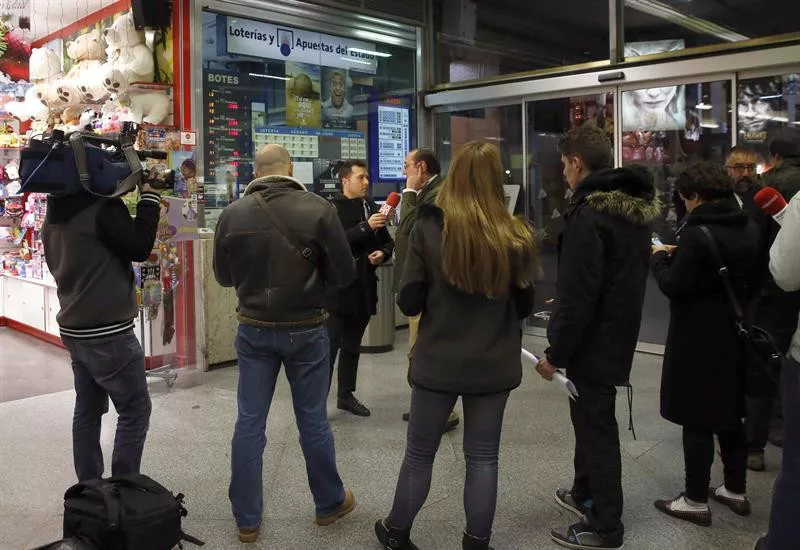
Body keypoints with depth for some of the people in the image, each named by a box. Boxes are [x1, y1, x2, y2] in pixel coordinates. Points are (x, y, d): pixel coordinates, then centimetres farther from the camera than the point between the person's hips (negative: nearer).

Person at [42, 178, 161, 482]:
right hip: (108, 332, -9)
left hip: (74, 329, 9)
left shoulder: (56, 211, 9)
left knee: (87, 410, 15)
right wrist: (148, 196, -9)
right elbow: (139, 248, -13)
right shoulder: (103, 207, -18)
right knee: (135, 410, 3)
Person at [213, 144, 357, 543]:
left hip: (253, 329, 2)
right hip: (305, 329, -2)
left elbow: (223, 276, 6)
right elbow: (344, 274, -8)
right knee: (313, 420, 12)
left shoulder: (232, 214, -7)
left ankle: (247, 519, 22)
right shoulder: (318, 209, -14)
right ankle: (330, 503, 32)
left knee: (249, 422, 11)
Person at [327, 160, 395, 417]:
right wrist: (365, 227, -27)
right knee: (329, 346, -4)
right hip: (337, 287, -6)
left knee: (352, 347, 16)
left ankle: (346, 395, 28)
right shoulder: (332, 208, -8)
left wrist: (383, 253, -3)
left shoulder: (372, 207, 10)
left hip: (364, 288, 6)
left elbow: (387, 241, 18)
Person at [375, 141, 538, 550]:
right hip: (494, 365, 1)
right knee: (483, 457, 14)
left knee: (419, 454, 16)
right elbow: (524, 305, 4)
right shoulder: (514, 236, -7)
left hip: (438, 362, -1)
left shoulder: (429, 228, -12)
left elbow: (408, 302, -8)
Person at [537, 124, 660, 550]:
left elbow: (579, 295, -25)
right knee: (592, 421, 23)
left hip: (593, 342, -9)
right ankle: (585, 494, 39)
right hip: (618, 335, 9)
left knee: (596, 430, 3)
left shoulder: (589, 214, -22)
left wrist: (556, 353, -17)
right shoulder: (638, 208, 7)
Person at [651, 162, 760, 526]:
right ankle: (736, 491, 30)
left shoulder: (696, 234, -21)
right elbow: (753, 282, 15)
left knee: (697, 420, 1)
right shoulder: (749, 229, 5)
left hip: (698, 340, -8)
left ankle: (696, 501, 11)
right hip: (733, 335, 8)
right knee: (730, 415, 18)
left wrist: (661, 258, -1)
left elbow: (673, 286, -19)